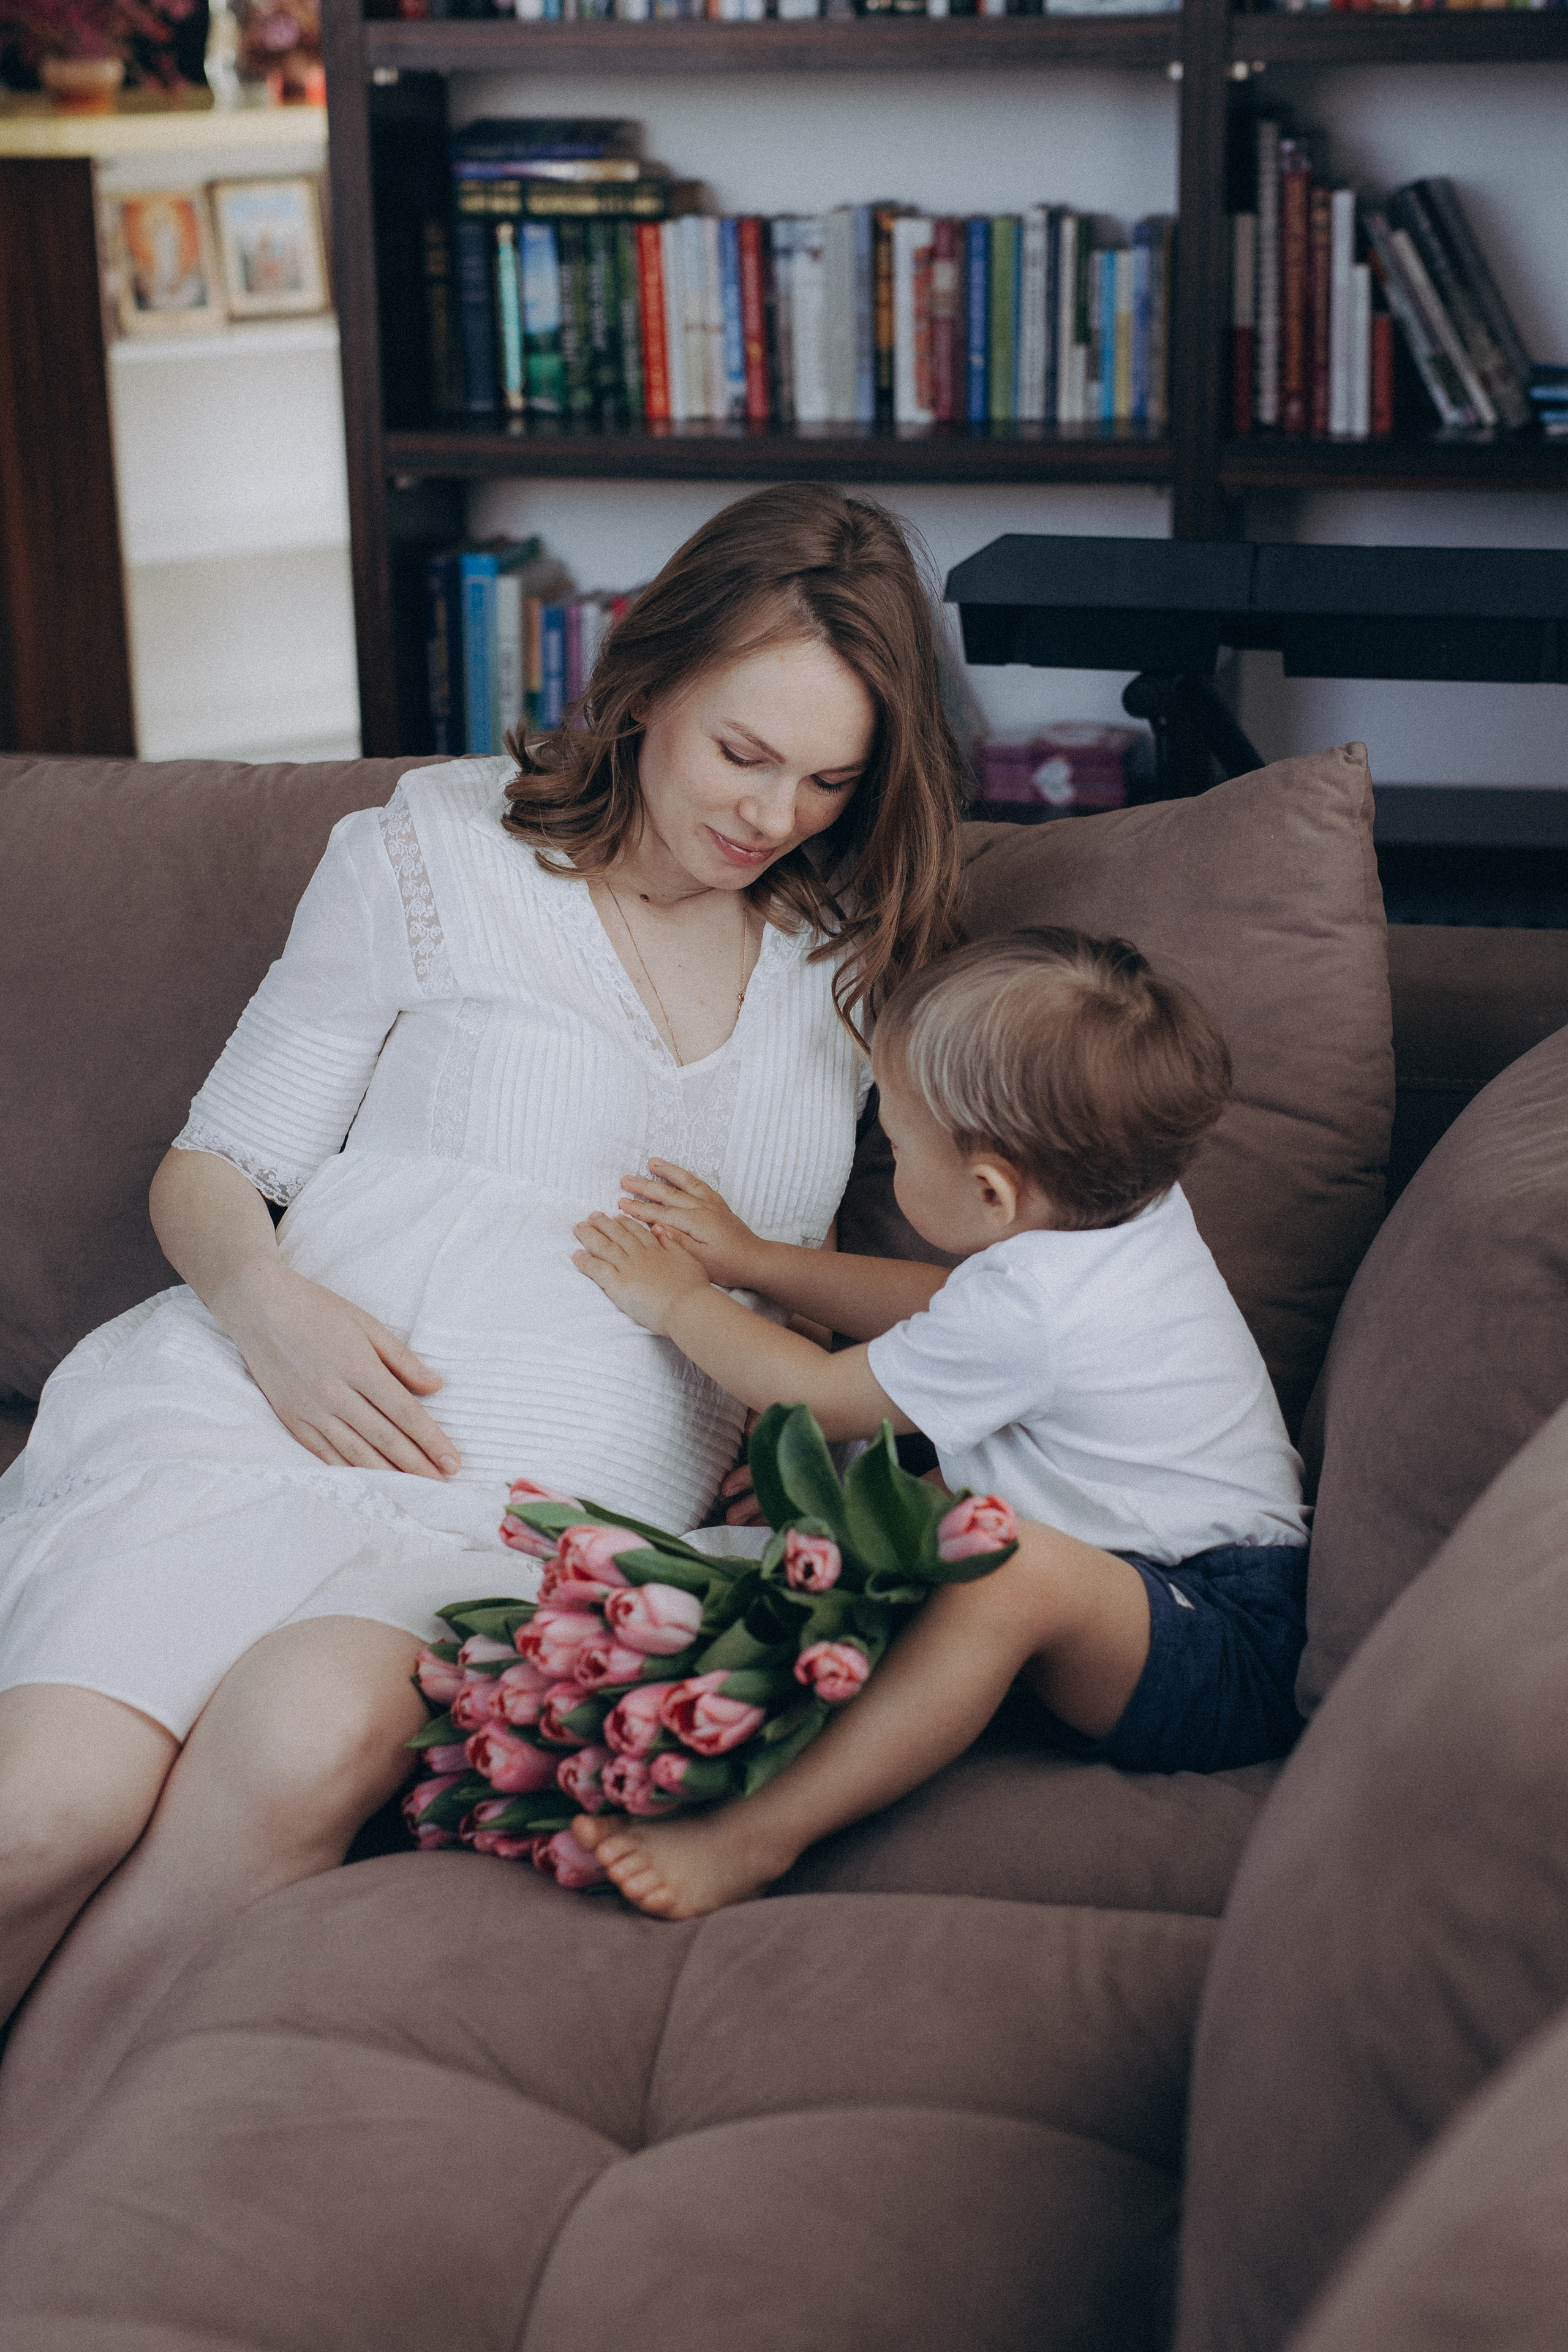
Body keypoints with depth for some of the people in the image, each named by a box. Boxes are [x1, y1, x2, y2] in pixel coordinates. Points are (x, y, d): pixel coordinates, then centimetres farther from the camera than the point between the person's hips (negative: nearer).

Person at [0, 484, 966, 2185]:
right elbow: (209, 1167, 11)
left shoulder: (845, 959, 19)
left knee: (311, 1732, -34)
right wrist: (266, 1300, -10)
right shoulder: (441, 852, 11)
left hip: (550, 1490, 1)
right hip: (274, 1396, -1)